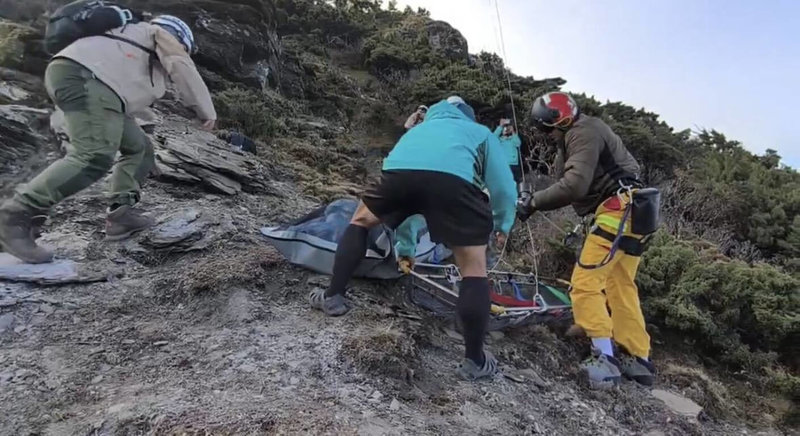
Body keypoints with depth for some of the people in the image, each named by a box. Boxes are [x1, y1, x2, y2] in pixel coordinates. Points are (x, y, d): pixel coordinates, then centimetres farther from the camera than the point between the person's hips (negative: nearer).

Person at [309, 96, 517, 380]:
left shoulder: (421, 128, 45)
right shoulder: (482, 133, 36)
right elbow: (504, 188, 24)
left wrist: (406, 246, 56)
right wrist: (502, 226, 44)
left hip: (399, 169, 3)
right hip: (454, 179, -2)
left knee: (360, 220, 30)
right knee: (474, 269, 11)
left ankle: (333, 297, 28)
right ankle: (475, 360, 16)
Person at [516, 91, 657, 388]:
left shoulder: (582, 133, -9)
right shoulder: (584, 133, 24)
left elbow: (575, 184, -23)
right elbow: (578, 185, 17)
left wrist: (535, 201, -16)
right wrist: (537, 199, 6)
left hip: (618, 209, -11)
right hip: (628, 209, 11)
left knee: (586, 282, -14)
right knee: (621, 286, 14)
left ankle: (605, 358, -14)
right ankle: (638, 359, 20)